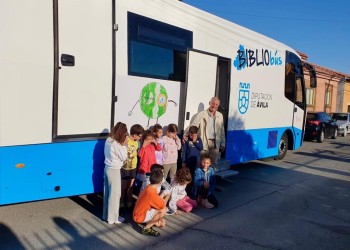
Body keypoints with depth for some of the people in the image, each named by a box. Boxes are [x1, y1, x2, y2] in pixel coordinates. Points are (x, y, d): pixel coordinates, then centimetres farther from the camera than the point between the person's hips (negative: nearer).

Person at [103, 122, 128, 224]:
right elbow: (124, 157, -13)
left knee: (107, 193, 17)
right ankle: (113, 218, 14)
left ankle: (106, 215, 30)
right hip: (114, 170, -9)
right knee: (115, 194, 3)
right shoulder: (116, 144, -23)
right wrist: (124, 145, -10)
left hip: (108, 168, 9)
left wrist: (122, 145, 4)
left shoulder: (108, 140, 3)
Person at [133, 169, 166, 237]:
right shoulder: (151, 192, -29)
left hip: (141, 213, 9)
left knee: (162, 223, 12)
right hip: (140, 216, -9)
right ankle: (147, 228, -13)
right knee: (163, 210, -25)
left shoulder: (149, 188, 0)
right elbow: (163, 205, -23)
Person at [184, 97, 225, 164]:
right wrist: (185, 134, -26)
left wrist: (222, 144, 13)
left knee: (214, 163, 9)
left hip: (215, 143, 4)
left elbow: (222, 131, 14)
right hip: (204, 143, -4)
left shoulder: (220, 116, 10)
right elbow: (193, 125, -11)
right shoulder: (202, 114, -4)